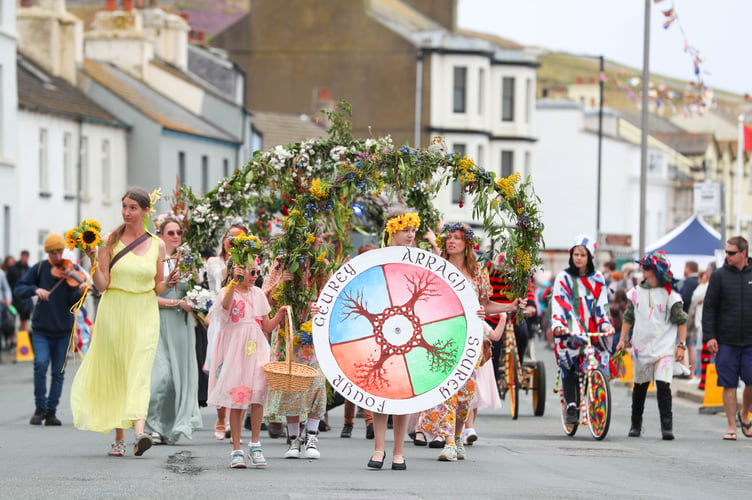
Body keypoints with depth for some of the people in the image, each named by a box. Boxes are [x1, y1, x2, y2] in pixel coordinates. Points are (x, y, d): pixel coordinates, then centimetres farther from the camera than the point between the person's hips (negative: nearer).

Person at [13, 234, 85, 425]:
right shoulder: (39, 269, 1)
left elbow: (72, 302, -9)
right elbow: (19, 289, -2)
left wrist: (80, 291, -30)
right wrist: (35, 289, -21)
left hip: (63, 330, 1)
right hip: (41, 329, -1)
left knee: (58, 372, 3)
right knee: (41, 364, -16)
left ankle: (51, 412, 13)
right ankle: (40, 408, -2)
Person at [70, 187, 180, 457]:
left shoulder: (157, 245, 7)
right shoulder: (110, 241, 1)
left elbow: (157, 287, 13)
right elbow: (102, 285, -3)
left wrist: (168, 283, -7)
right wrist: (93, 260, -17)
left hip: (144, 315, 0)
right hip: (114, 312, 0)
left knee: (140, 372, -14)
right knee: (114, 374, 3)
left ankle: (139, 431, -30)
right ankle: (119, 438, 11)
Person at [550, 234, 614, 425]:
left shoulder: (597, 279, 14)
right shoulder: (564, 278, 7)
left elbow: (602, 305, 11)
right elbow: (558, 304, -4)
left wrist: (606, 324, -7)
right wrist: (558, 325, -19)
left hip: (592, 331, 2)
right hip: (570, 332, -2)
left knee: (600, 366, -11)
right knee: (569, 367, -18)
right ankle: (571, 406, -16)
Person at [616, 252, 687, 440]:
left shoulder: (670, 294, -2)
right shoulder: (636, 292, 7)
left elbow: (681, 320, 0)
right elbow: (628, 317, 15)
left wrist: (681, 344, -5)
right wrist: (622, 339, 9)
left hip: (664, 348, -4)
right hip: (641, 346, 4)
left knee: (663, 385, -15)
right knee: (639, 387, 12)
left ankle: (667, 425, -13)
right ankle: (636, 424, 25)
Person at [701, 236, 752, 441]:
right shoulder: (719, 276, 2)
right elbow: (709, 307, 2)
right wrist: (709, 336, -6)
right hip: (726, 342, -1)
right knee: (729, 385, 0)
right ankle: (731, 426, 9)